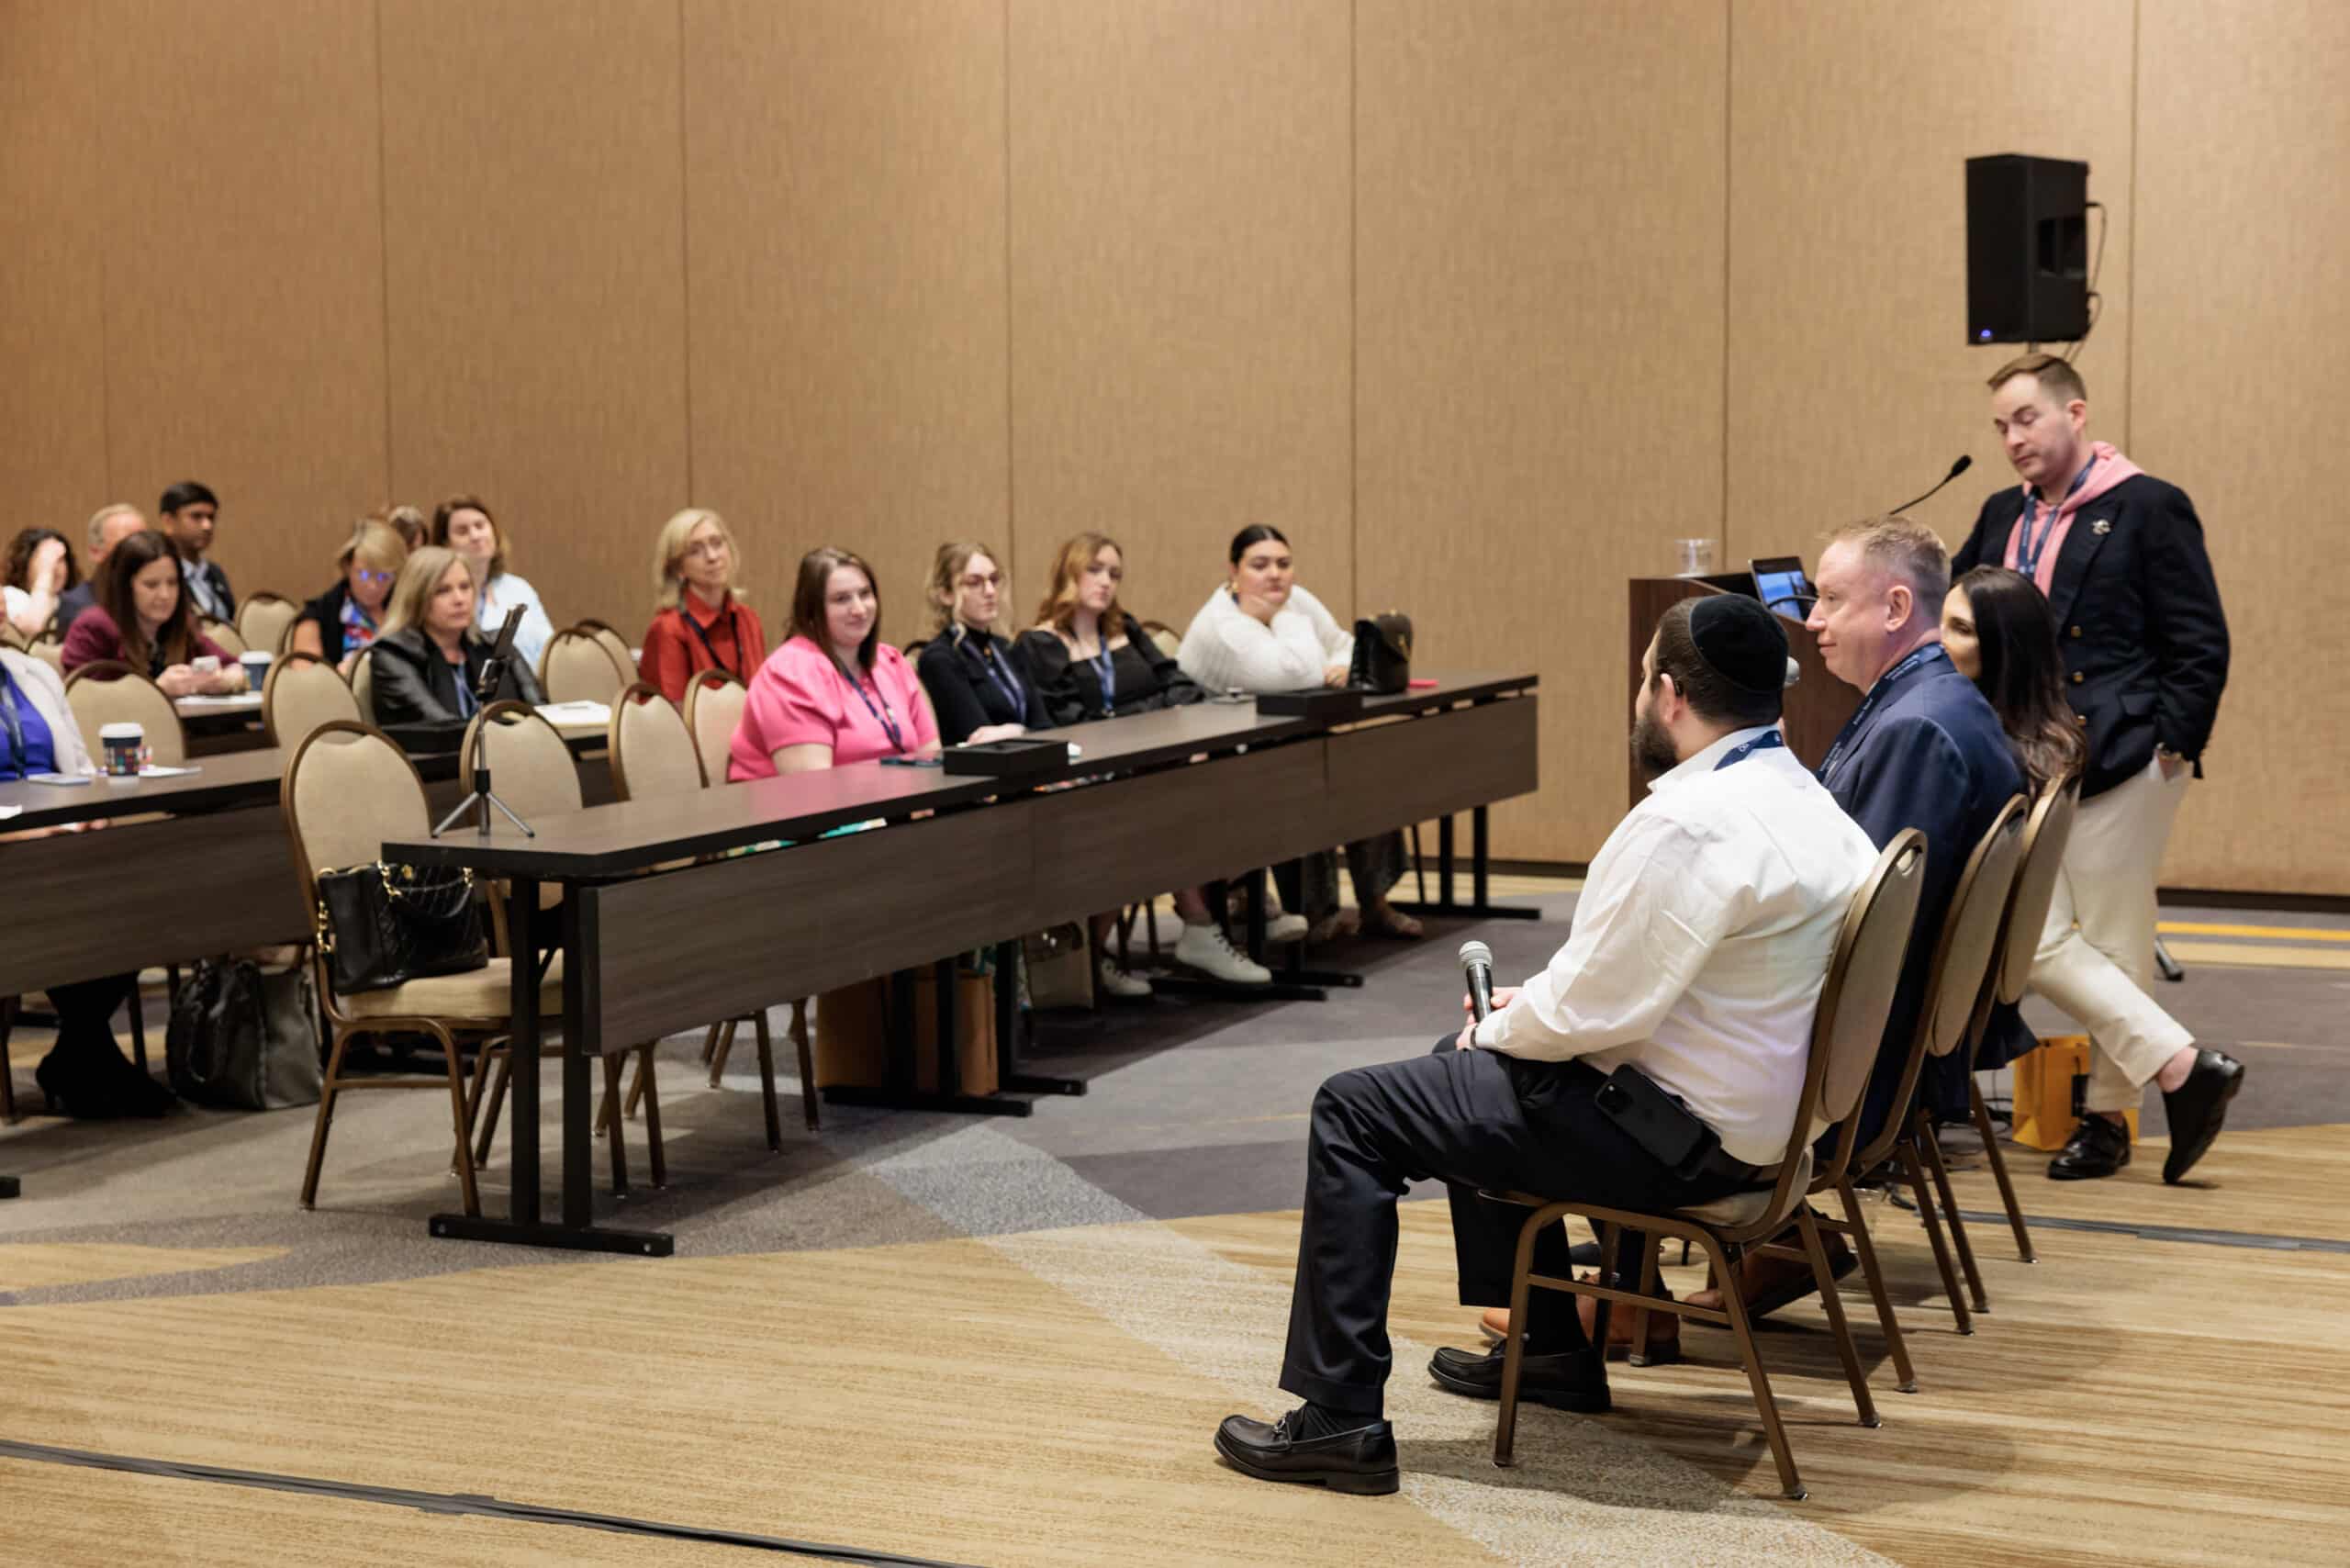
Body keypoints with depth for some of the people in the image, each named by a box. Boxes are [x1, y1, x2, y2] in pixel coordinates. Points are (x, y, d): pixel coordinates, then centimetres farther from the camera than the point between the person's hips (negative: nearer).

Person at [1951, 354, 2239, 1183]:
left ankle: (2108, 1116, 11)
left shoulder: (2149, 509, -4)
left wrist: (2172, 746, -11)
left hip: (2120, 766, -6)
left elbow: (2200, 646, -6)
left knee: (2111, 945, 0)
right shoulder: (2004, 517, 14)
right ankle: (2180, 1067, 5)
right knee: (2035, 941, -3)